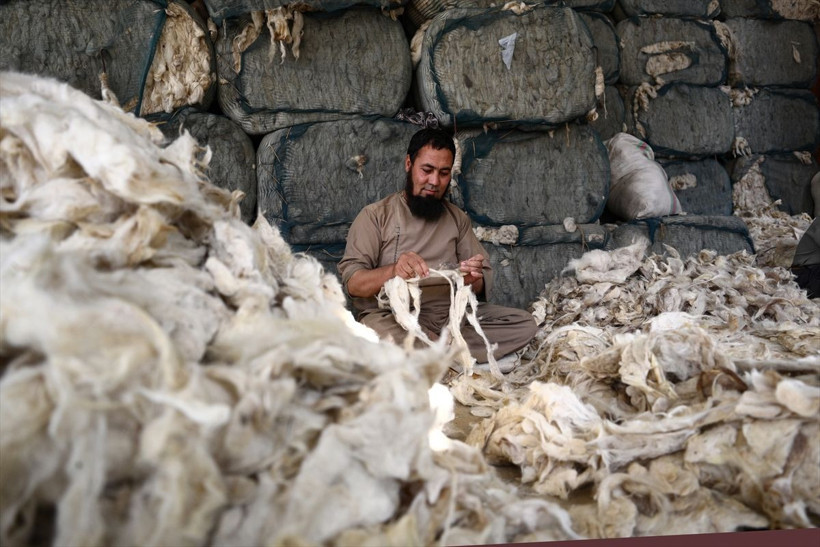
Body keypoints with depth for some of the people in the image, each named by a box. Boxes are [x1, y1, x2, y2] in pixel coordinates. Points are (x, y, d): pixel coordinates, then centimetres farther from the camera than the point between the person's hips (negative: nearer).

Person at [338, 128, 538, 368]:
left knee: (524, 323, -16)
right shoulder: (375, 215, 5)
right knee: (381, 331, -39)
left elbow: (484, 283, 11)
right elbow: (352, 281, -5)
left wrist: (473, 280, -14)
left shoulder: (458, 219, 17)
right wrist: (392, 271, -26)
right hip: (393, 316, -4)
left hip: (450, 313, 5)